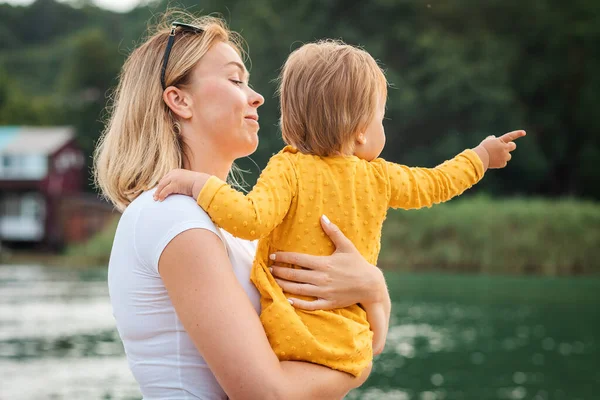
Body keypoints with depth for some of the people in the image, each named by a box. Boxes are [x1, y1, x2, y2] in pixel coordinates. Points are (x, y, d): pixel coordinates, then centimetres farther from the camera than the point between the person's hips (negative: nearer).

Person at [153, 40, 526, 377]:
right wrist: (481, 156, 39)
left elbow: (250, 220, -24)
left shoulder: (288, 169, -9)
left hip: (292, 334, -5)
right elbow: (434, 185, 23)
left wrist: (198, 182, -15)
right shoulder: (379, 177, 5)